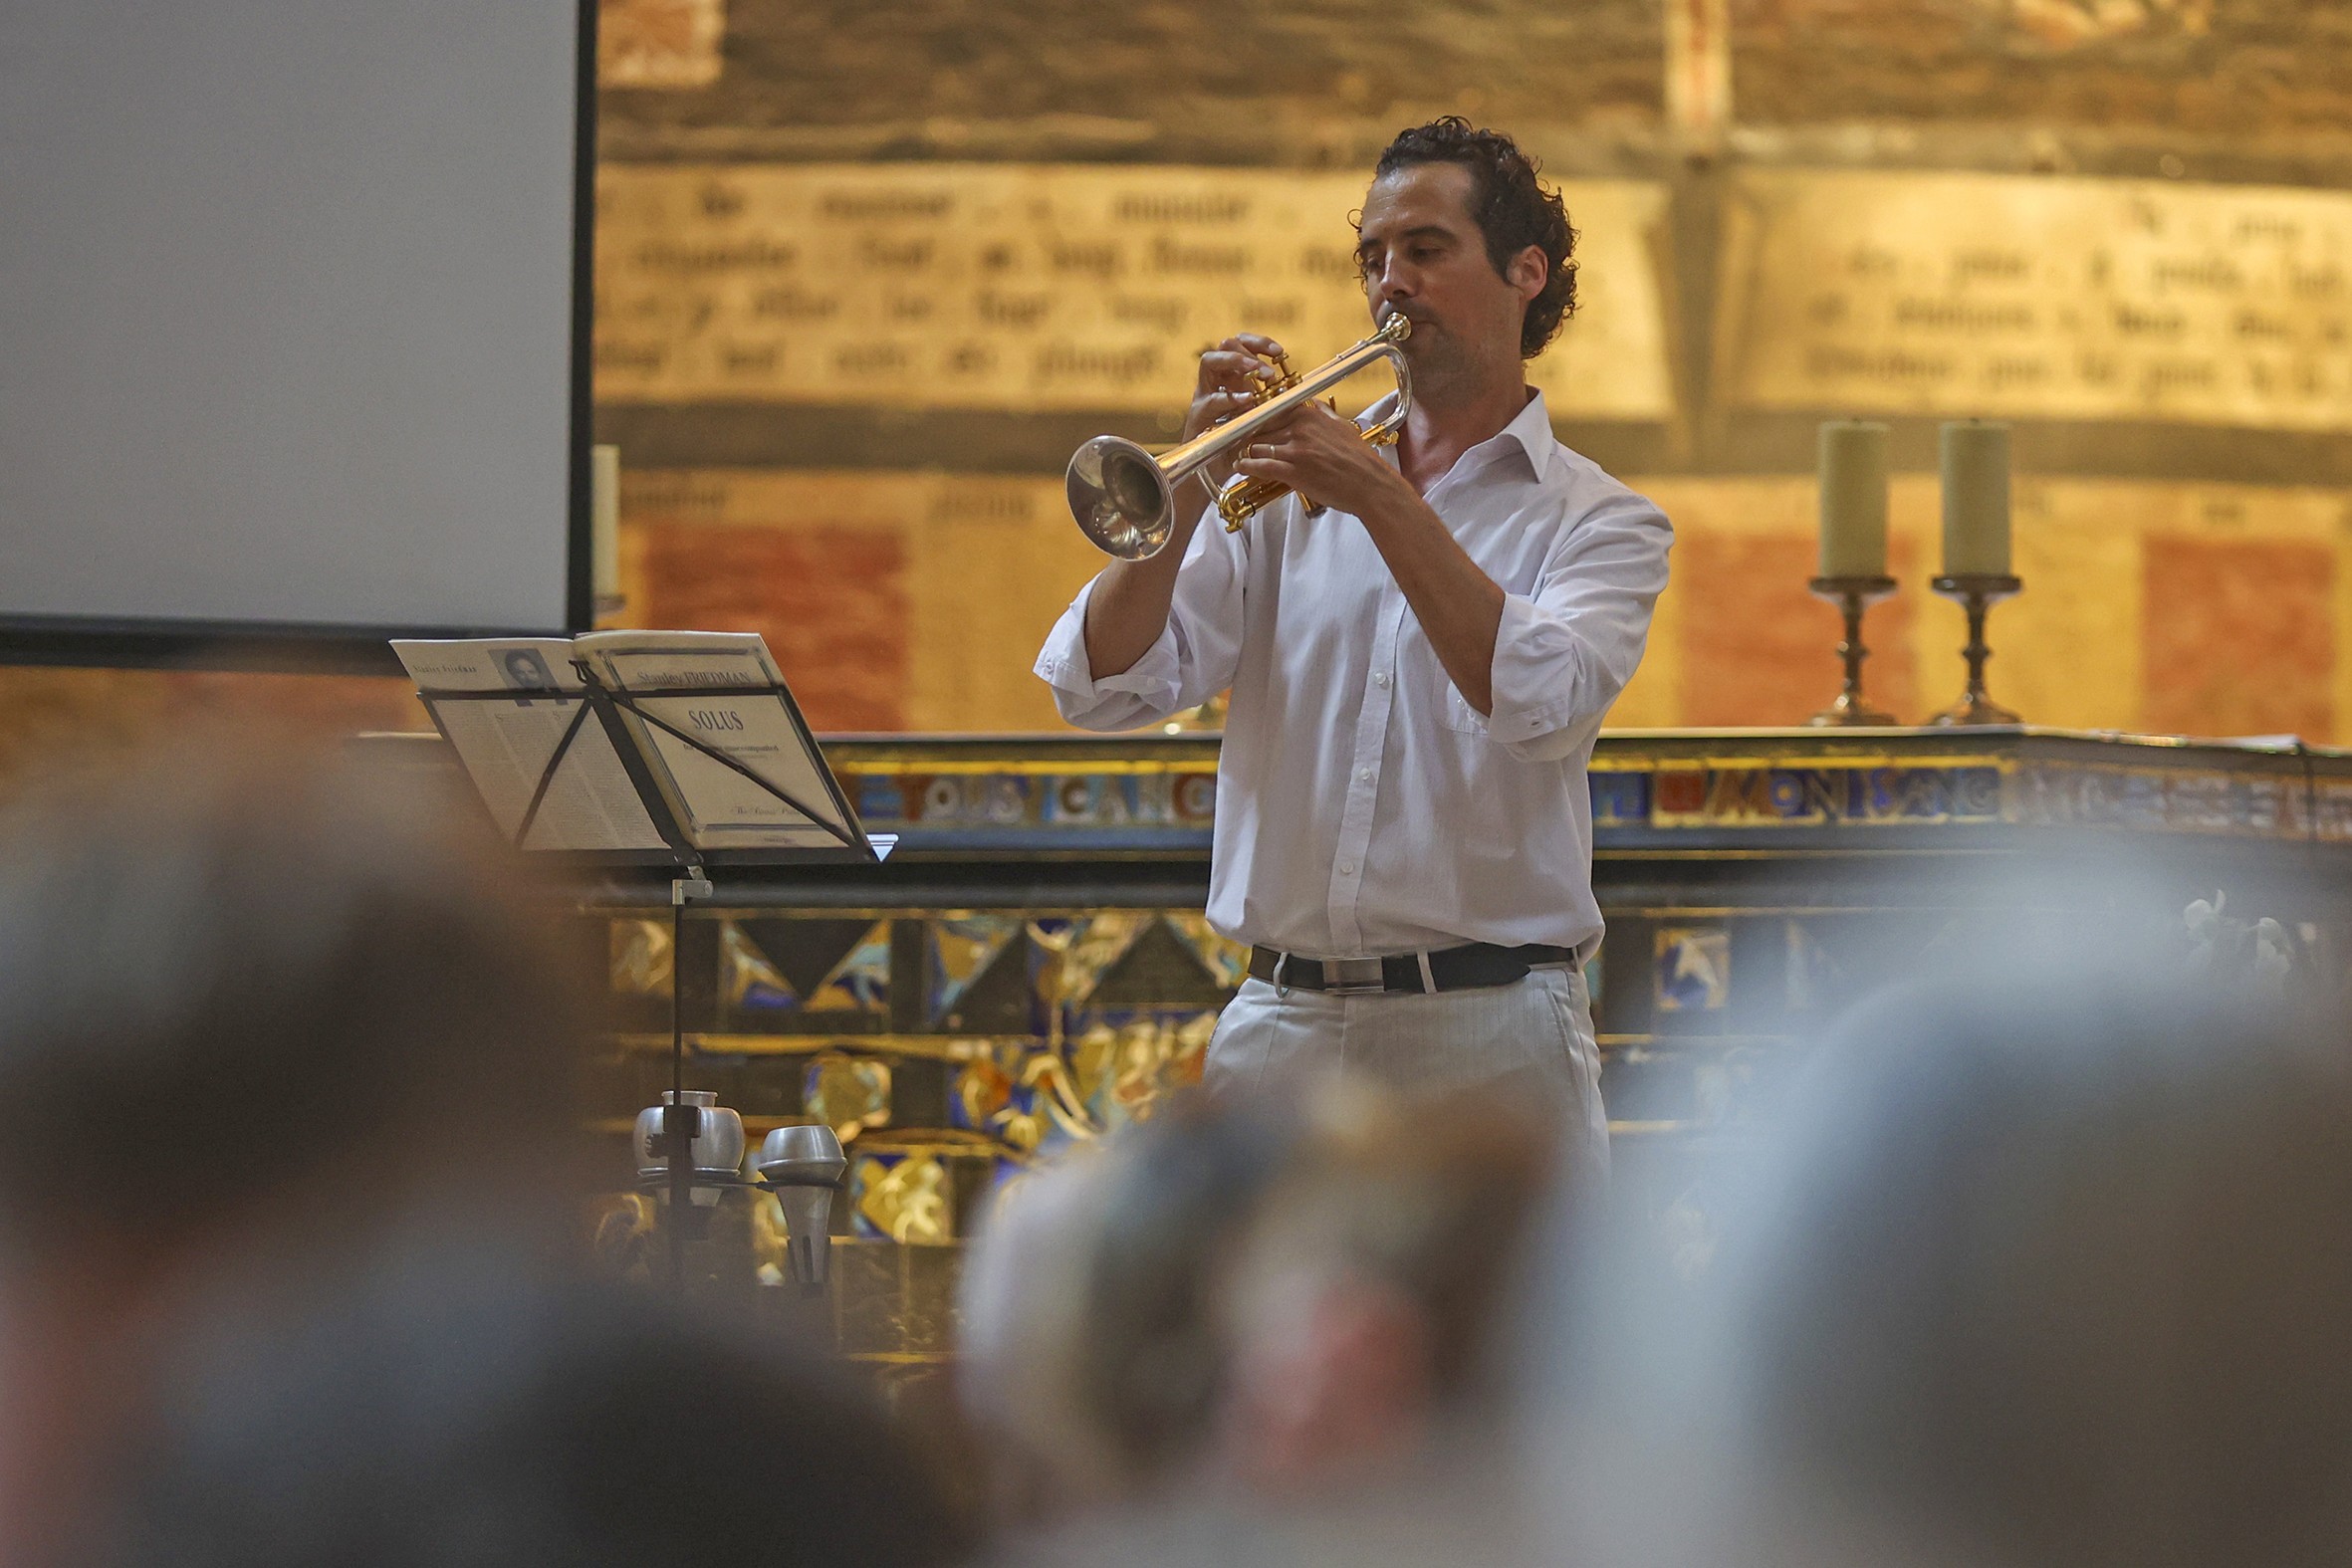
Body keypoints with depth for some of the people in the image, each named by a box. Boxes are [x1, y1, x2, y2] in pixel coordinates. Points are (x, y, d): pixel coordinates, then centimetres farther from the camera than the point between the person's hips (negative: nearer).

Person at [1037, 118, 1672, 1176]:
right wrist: (1191, 485, -10)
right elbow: (1100, 685, 3)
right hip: (1282, 1026, 3)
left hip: (1486, 1041, -3)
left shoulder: (1600, 522, 5)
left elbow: (1540, 704, -16)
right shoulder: (1291, 497, 13)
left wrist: (1383, 499, -17)